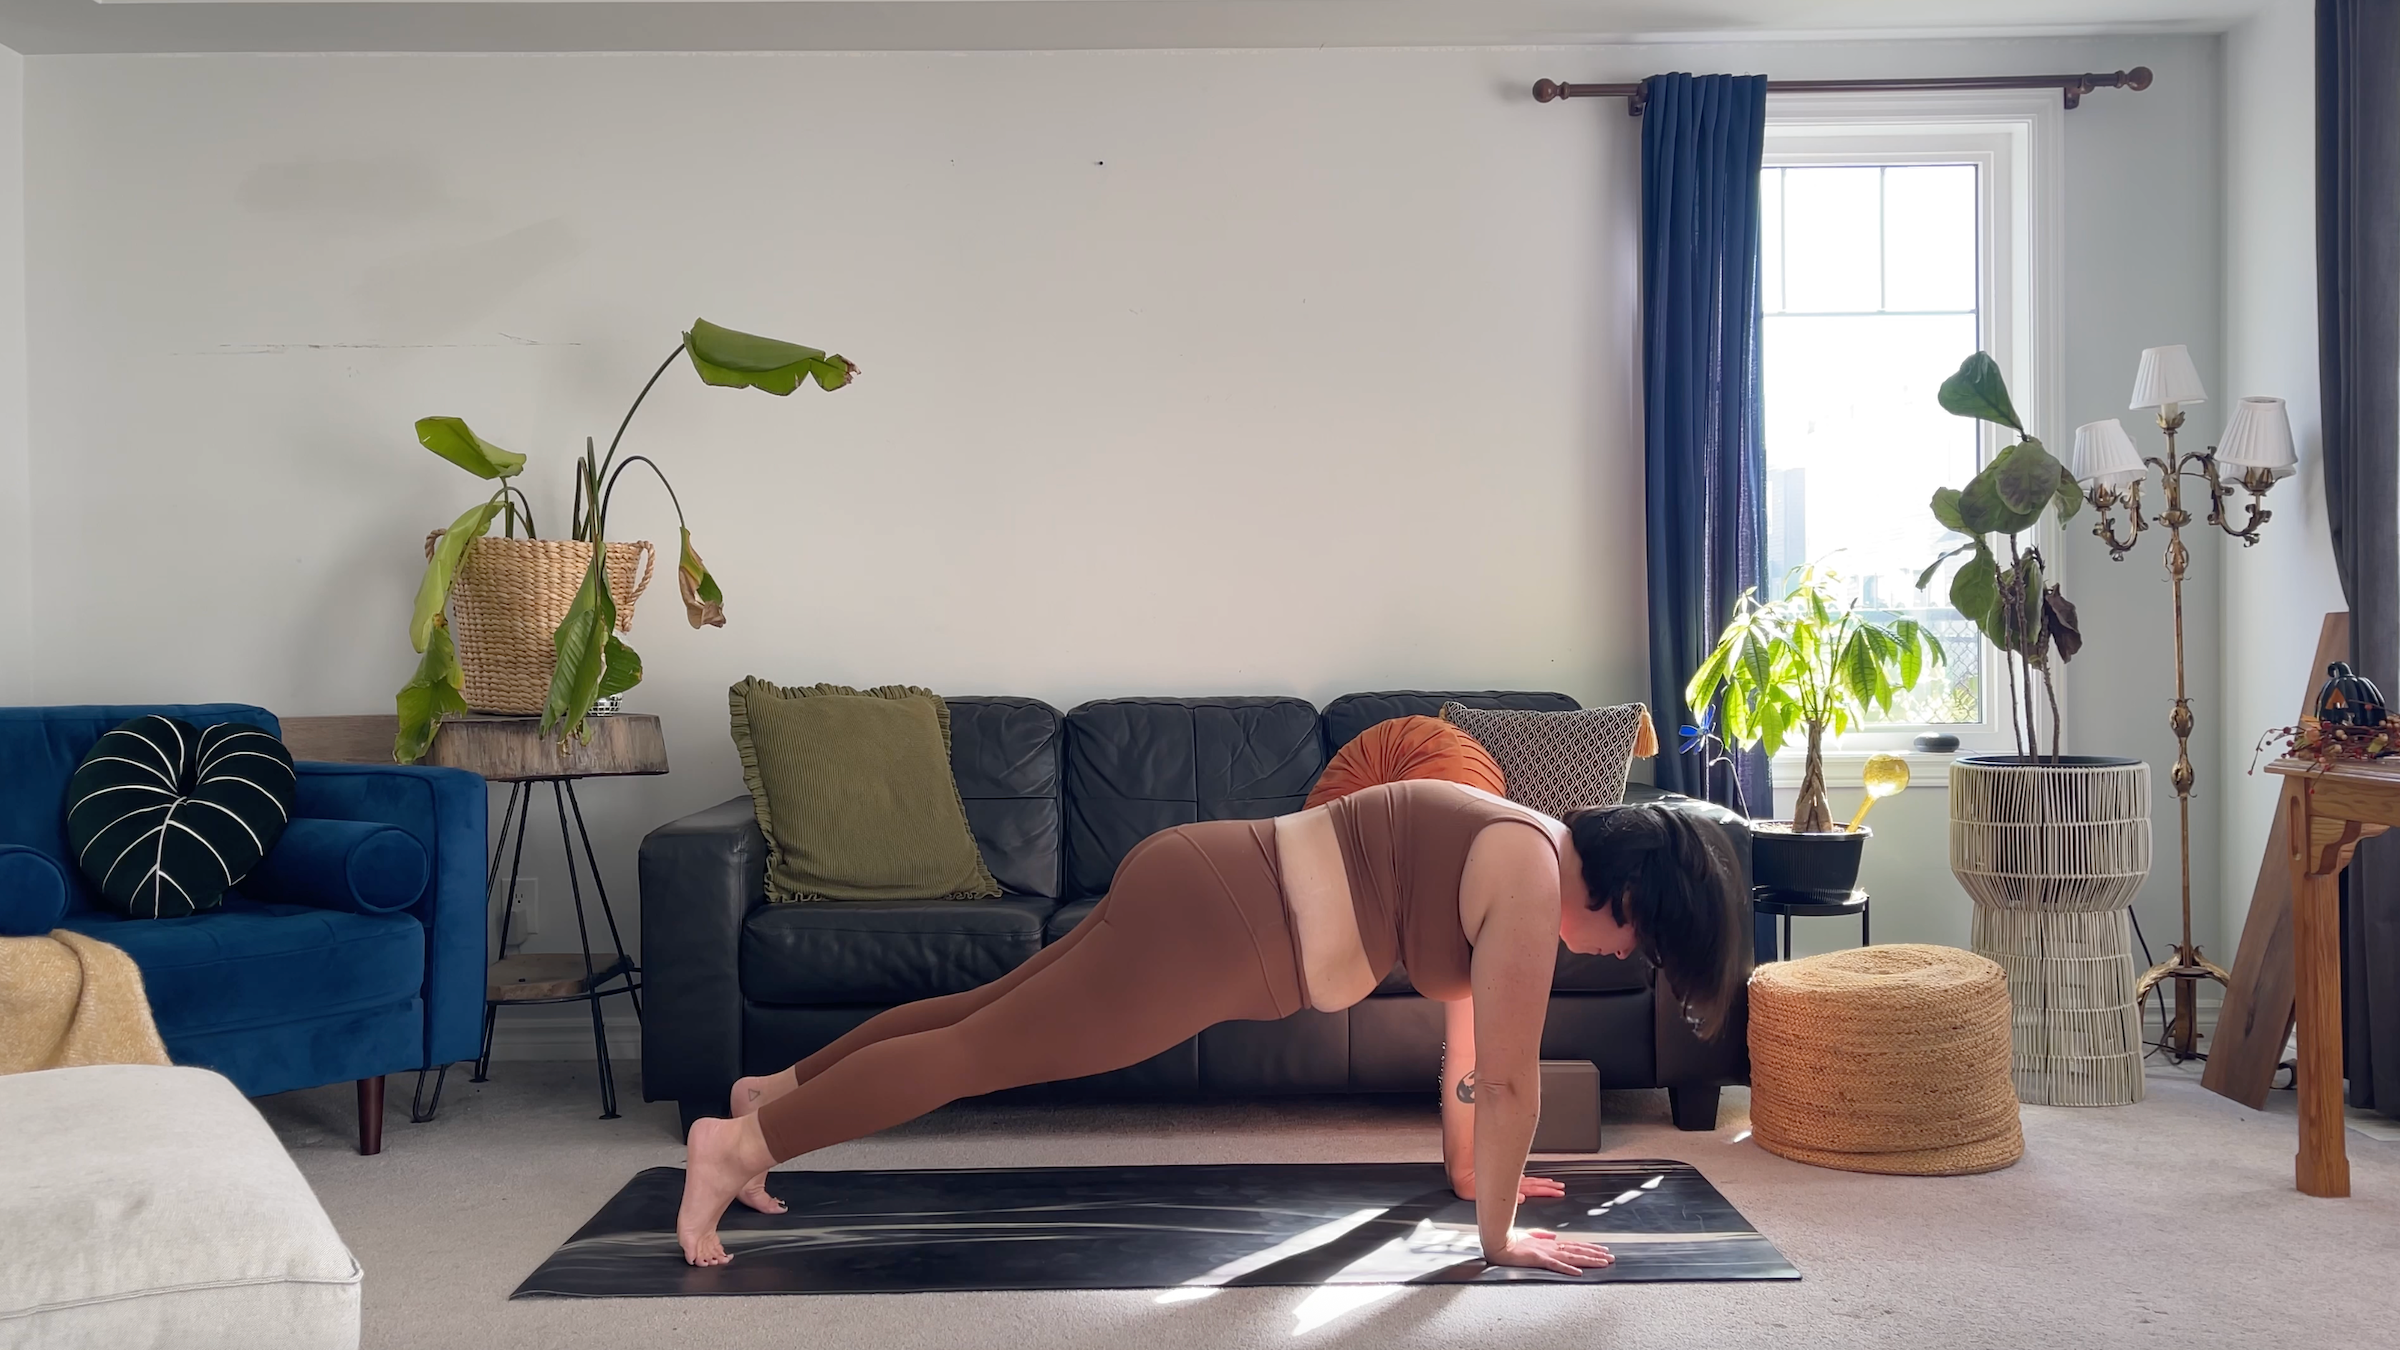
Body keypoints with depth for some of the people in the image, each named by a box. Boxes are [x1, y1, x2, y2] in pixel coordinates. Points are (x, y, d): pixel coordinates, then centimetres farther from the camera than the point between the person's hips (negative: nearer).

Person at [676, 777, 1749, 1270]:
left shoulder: (1512, 849, 15)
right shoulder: (1534, 880, -14)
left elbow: (1466, 1026, 24)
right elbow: (1509, 1076, -13)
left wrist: (1470, 1168, 29)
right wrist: (1498, 1233, -4)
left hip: (1203, 889, 9)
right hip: (1213, 924, -9)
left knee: (980, 1013, 17)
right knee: (975, 1053, -4)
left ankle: (773, 1090, 28)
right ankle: (739, 1143, 2)